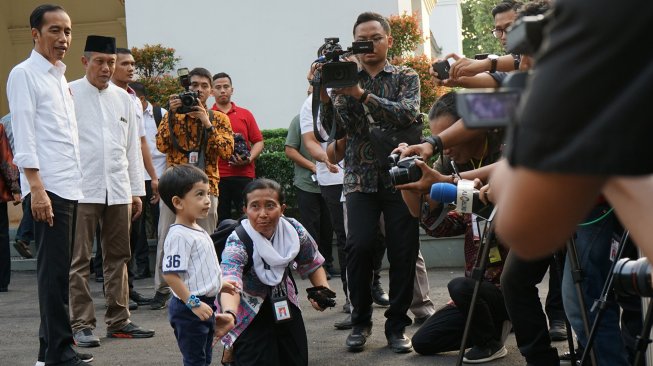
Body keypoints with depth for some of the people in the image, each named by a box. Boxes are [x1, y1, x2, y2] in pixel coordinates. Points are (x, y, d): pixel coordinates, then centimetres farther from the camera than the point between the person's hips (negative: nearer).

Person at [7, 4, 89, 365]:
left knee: (57, 270, 10)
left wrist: (75, 183, 16)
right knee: (54, 271, -8)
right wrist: (37, 188, -18)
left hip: (70, 187, 8)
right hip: (47, 188, -8)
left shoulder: (60, 77, 19)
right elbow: (24, 136, -12)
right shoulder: (24, 74, -5)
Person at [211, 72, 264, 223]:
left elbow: (258, 141, 10)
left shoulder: (245, 114, 13)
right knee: (220, 221, 3)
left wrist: (249, 159, -6)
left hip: (244, 174, 1)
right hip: (216, 176, -1)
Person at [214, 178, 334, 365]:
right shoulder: (237, 244, -30)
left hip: (284, 304, 5)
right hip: (250, 312, -4)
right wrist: (229, 315, -68)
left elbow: (312, 264, 1)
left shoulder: (294, 230, -18)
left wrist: (322, 289, -17)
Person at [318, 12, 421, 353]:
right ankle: (360, 322, 3)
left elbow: (408, 114, -12)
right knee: (360, 245, -13)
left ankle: (396, 325, 8)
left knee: (403, 251, -4)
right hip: (361, 177, 0)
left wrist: (362, 95, -21)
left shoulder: (406, 77, 9)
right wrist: (323, 95, -21)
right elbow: (332, 124, -2)